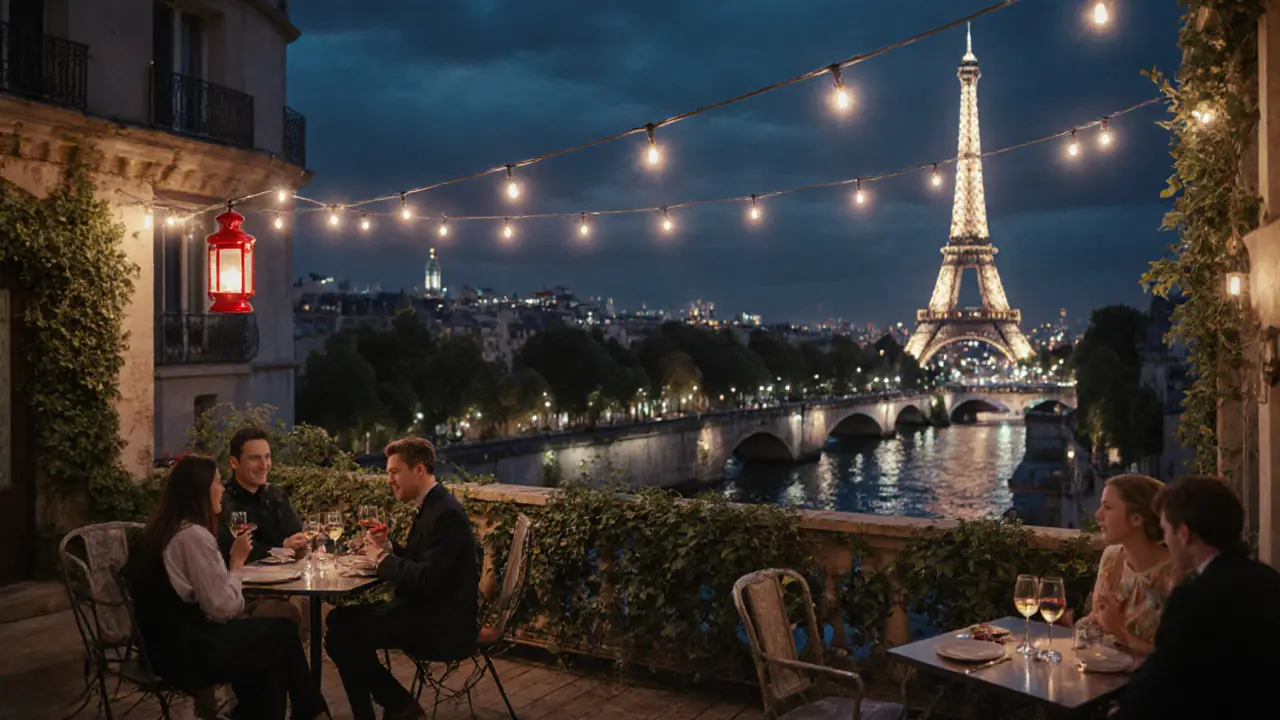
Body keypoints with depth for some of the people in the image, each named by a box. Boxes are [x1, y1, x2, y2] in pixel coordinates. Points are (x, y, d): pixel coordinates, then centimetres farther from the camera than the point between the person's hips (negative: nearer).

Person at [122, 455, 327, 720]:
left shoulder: (162, 528, 9)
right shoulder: (194, 535, -21)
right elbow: (223, 608, -20)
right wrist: (238, 560, -9)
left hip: (170, 642, 9)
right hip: (187, 653, -9)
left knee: (269, 638, 14)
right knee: (283, 632, 4)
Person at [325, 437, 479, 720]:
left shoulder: (445, 513, -21)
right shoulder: (431, 507, 11)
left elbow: (426, 580, -27)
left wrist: (382, 559, -13)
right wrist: (388, 548, 0)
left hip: (441, 624, -10)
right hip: (427, 611, 10)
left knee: (343, 635, -14)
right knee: (340, 619, 10)